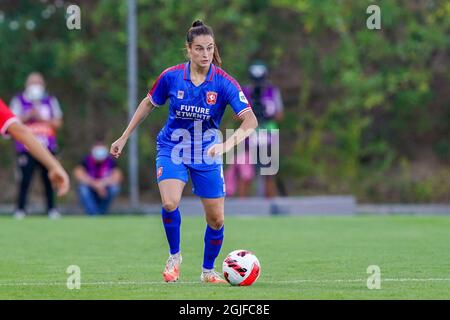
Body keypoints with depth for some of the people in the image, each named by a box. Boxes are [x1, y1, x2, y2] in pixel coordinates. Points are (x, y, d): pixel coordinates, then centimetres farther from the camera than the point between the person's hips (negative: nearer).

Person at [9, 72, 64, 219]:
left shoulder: (50, 101, 12)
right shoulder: (19, 101, 4)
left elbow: (58, 123, 6)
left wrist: (42, 118, -7)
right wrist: (28, 116, -16)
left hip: (47, 147, 2)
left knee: (49, 179, 1)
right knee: (25, 178, -9)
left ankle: (51, 208, 10)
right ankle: (20, 209, -3)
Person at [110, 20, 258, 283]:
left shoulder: (224, 82, -18)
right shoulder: (171, 77, -13)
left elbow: (251, 121, -24)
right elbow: (148, 104, 6)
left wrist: (226, 145, -40)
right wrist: (124, 138, 8)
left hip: (207, 153, 1)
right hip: (172, 148, -1)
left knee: (216, 218, 1)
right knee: (170, 203, -25)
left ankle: (208, 271, 26)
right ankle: (175, 256, 1)